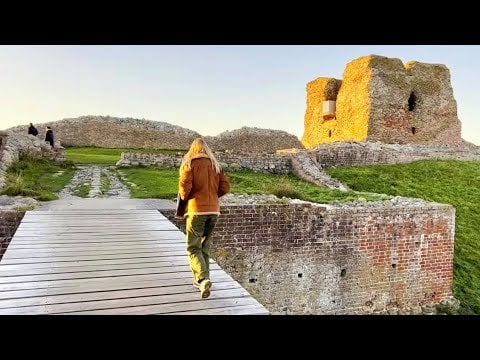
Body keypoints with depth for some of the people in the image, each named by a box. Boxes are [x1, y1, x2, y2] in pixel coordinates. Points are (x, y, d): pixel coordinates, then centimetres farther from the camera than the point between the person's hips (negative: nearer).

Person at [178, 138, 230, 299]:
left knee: (193, 248, 2)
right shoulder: (215, 165, 12)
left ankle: (203, 279, -16)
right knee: (204, 246, 18)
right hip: (214, 209, 5)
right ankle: (200, 279, 23)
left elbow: (184, 185, -14)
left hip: (196, 209, -5)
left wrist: (184, 198, 5)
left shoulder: (189, 163, -2)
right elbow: (225, 187, 6)